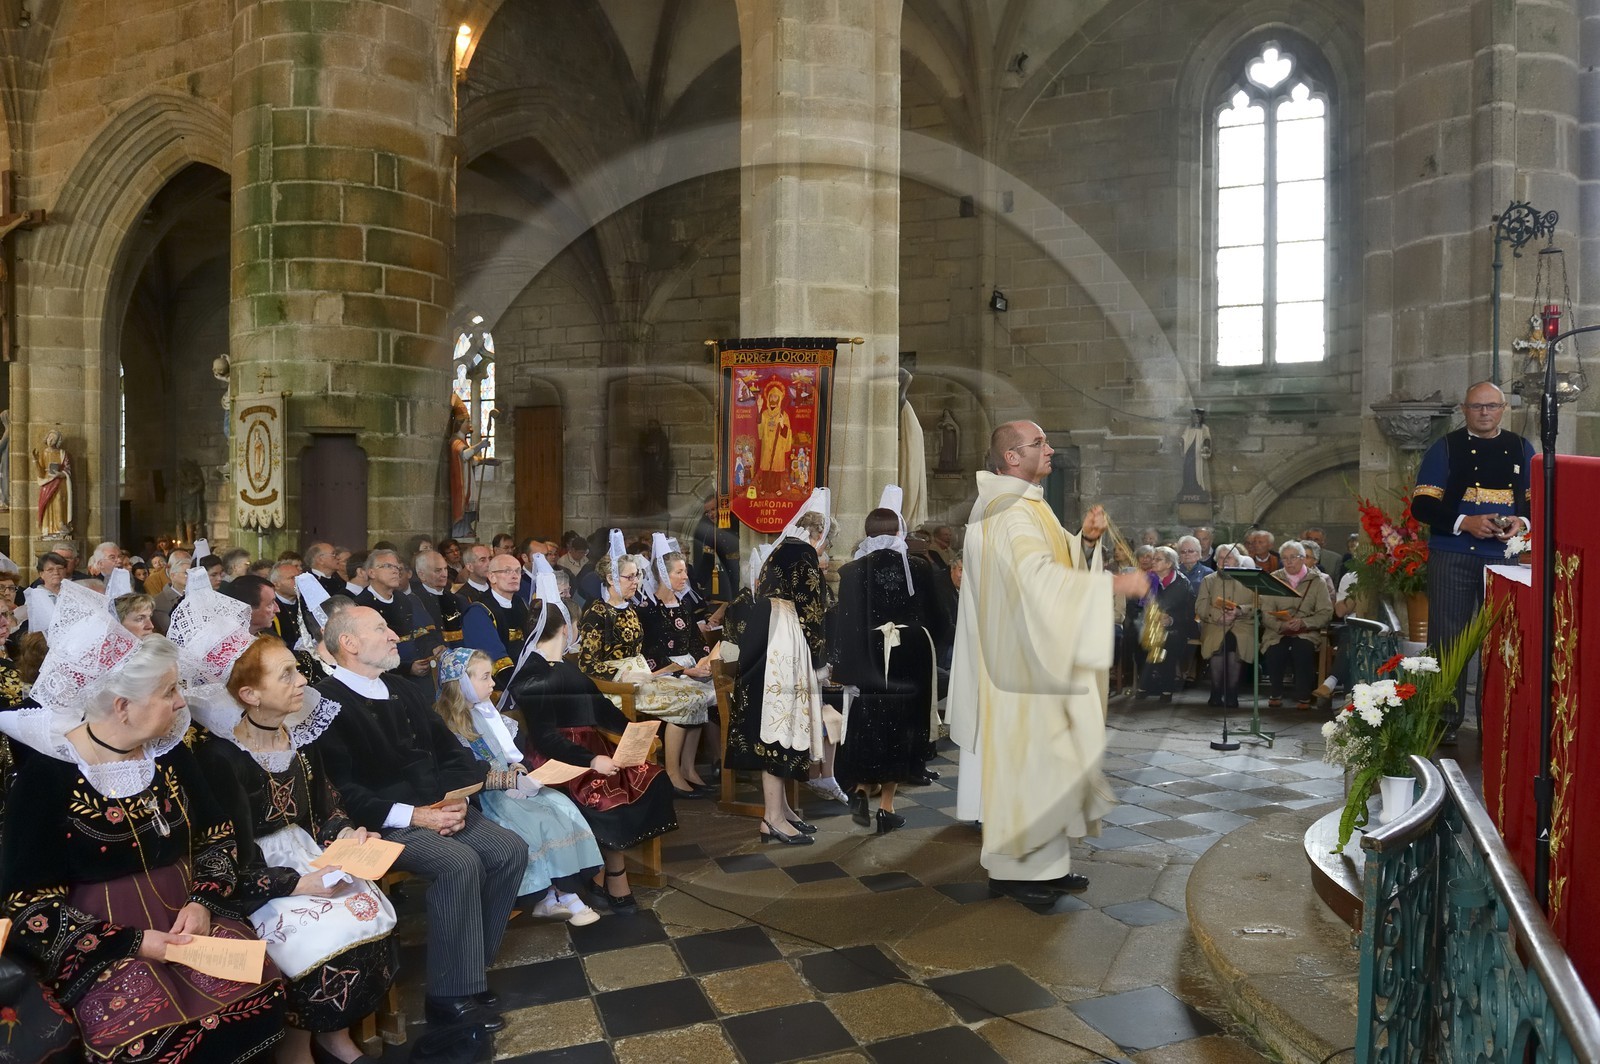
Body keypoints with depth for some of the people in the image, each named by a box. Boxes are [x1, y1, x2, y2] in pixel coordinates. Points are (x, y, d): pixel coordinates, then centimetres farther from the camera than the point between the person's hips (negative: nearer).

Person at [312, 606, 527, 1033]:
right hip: (382, 822, -8)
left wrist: (454, 797, -4)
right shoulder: (328, 703, -11)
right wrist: (412, 816, -20)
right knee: (459, 863, -29)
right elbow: (342, 792, -17)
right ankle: (450, 995, -15)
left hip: (436, 805, 8)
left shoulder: (402, 691, 15)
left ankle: (471, 964, 3)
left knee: (511, 851, -10)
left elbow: (448, 750, 15)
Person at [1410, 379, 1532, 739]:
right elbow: (1422, 506, -3)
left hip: (1505, 557, 3)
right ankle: (1445, 723, 9)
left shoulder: (1521, 449, 12)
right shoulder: (1446, 448, 3)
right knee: (1447, 641, 0)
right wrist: (1464, 522, -17)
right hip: (1452, 557, -2)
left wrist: (1523, 522, -7)